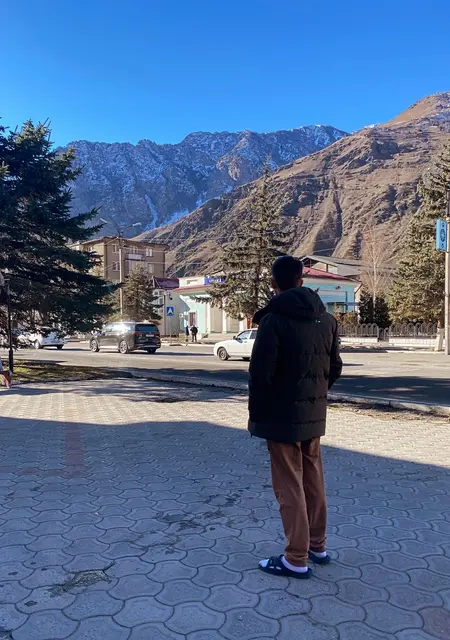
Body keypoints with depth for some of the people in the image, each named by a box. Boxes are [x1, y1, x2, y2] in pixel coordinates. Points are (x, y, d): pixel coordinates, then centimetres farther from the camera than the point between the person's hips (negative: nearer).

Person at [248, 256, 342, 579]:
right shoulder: (326, 319, 5)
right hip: (313, 414, 7)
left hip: (282, 415, -7)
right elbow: (335, 367, 9)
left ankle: (296, 560, 13)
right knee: (313, 480, 18)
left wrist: (256, 413, -7)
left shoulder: (273, 319, -16)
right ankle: (318, 546, 32)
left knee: (289, 486, 3)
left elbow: (260, 373, -19)